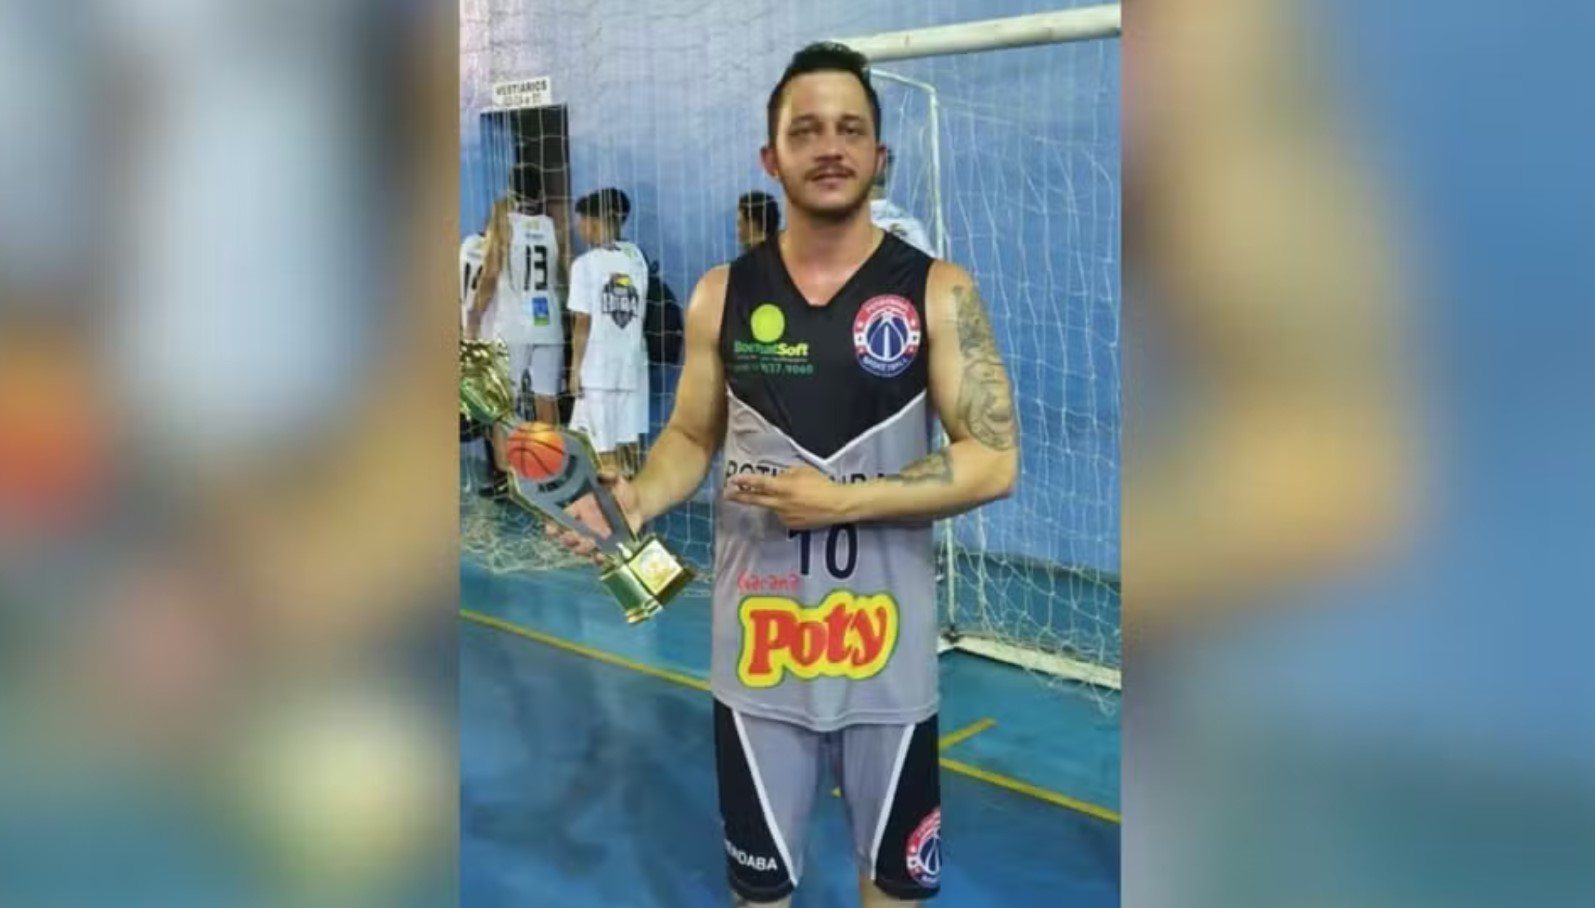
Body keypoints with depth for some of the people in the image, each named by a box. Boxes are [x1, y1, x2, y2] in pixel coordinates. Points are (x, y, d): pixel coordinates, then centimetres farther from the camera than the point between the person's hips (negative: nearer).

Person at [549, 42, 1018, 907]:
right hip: (757, 640, 2)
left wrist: (842, 499, -20)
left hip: (887, 641, -1)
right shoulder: (722, 293, 1)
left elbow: (993, 461, -11)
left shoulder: (937, 291, -7)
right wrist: (639, 499, -11)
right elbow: (692, 434, 10)